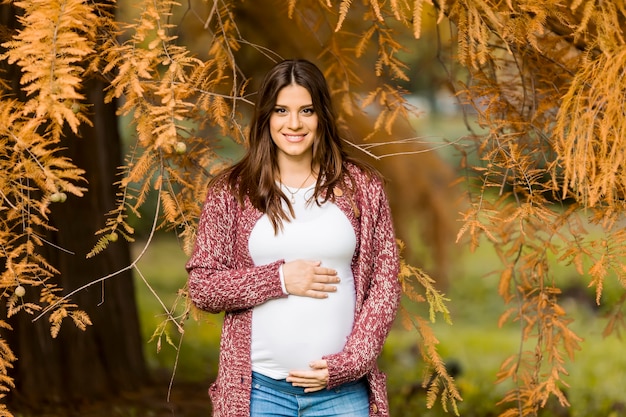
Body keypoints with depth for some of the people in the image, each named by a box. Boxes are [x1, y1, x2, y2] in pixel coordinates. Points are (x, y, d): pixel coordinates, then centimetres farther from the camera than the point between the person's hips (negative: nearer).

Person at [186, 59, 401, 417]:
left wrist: (347, 363, -7)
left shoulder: (362, 187, 5)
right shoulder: (231, 192, 3)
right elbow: (201, 286, 1)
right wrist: (280, 279, -11)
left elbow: (385, 284, 3)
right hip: (259, 388, 0)